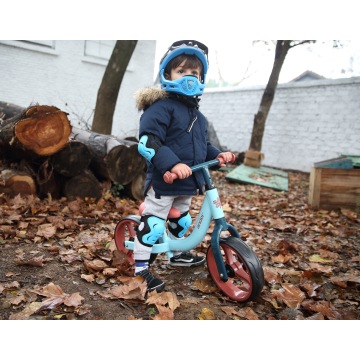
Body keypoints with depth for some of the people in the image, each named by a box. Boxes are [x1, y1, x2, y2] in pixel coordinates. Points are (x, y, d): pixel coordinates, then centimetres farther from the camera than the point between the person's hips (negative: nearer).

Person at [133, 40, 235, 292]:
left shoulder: (197, 115, 14)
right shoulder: (161, 107, -14)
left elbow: (202, 145, 25)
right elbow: (147, 141, -25)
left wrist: (217, 155, 6)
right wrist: (172, 164, -37)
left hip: (187, 184, 9)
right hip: (163, 182, -9)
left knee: (181, 220, 25)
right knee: (153, 224, -5)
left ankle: (177, 254, 46)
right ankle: (140, 269, 8)